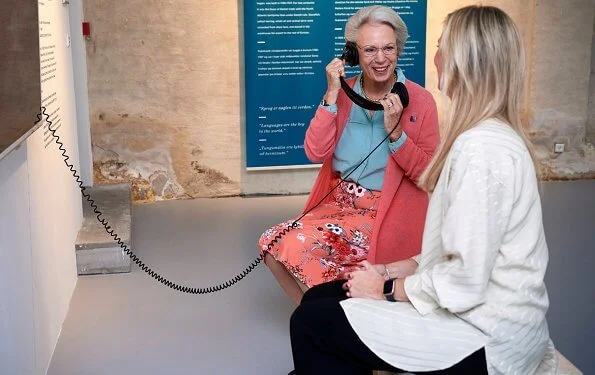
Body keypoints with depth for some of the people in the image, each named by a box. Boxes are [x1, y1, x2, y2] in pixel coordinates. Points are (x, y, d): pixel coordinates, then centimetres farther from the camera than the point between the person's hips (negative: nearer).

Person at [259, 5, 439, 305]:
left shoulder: (420, 101, -7)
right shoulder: (343, 93, 4)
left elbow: (428, 175, -9)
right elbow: (315, 153, -5)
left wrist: (395, 131, -22)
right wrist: (331, 95, -11)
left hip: (385, 212, -5)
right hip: (338, 201, 5)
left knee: (299, 245, -24)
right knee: (272, 243, -15)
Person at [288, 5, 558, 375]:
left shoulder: (480, 149, -23)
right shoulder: (493, 135, 10)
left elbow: (465, 279, -25)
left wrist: (387, 289, -10)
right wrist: (391, 274, 5)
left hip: (487, 339, -10)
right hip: (487, 314, 10)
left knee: (311, 322, -10)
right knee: (320, 298, 10)